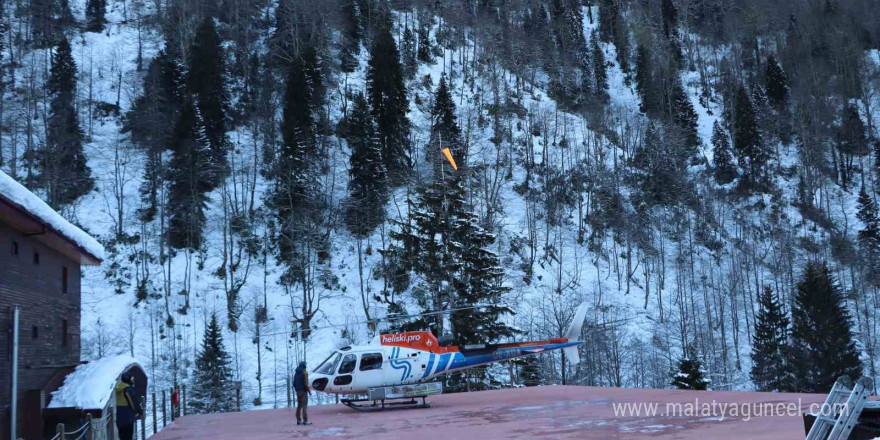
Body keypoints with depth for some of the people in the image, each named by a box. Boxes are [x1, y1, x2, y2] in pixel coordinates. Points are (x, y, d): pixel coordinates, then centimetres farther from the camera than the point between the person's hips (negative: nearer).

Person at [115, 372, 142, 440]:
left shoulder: (119, 389, 12)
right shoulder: (128, 389, -16)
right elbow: (134, 402, -15)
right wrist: (140, 412, 1)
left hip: (120, 417, 9)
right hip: (128, 417, -9)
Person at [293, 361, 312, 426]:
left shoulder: (296, 373, 11)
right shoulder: (304, 373, -12)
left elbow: (294, 383, 13)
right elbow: (306, 383, -17)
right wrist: (309, 391, -8)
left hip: (298, 391, 7)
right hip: (303, 391, -7)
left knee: (299, 406, 12)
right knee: (304, 406, -8)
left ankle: (298, 420, 13)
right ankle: (305, 421, -11)